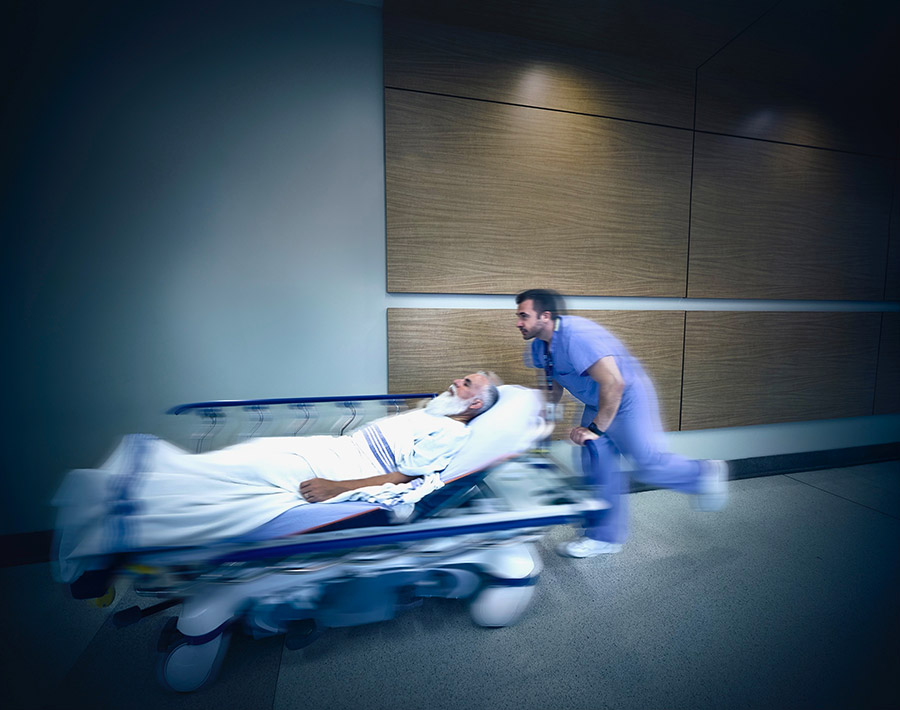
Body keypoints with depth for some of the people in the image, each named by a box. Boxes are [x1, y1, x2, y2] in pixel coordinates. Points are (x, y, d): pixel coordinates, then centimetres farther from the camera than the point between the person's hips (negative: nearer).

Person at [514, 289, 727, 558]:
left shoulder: (577, 336, -33)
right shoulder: (540, 346, -3)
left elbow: (613, 384, -35)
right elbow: (555, 384, 12)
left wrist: (596, 429, -28)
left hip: (627, 398, -8)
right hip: (596, 404, 8)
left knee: (648, 462, -1)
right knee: (596, 463, 6)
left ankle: (705, 474, 31)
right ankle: (605, 537, 20)